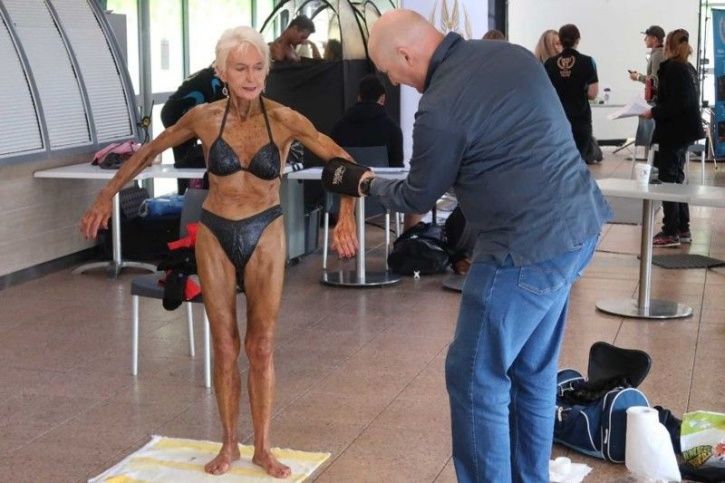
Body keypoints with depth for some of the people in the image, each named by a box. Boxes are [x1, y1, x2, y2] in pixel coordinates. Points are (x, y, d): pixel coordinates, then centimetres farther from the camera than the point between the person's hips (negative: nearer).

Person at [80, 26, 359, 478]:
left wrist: (346, 214, -27)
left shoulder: (283, 119, -13)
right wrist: (107, 196, 7)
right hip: (215, 234, 1)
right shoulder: (204, 117, -9)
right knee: (225, 346, 7)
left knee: (262, 346, 5)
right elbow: (149, 151, 6)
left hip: (265, 233, -1)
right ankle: (230, 444, 22)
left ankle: (263, 447, 18)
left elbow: (342, 161, -11)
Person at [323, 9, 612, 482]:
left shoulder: (440, 108, -17)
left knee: (476, 377, 4)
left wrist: (363, 182, 17)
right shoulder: (512, 53, 8)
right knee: (532, 371, 19)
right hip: (577, 227, 9)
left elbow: (417, 197, -1)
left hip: (529, 247, -9)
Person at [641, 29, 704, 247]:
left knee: (667, 180, -4)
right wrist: (657, 109, 14)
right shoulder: (688, 69, 12)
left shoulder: (673, 69, -15)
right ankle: (683, 229, 21)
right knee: (677, 179, 16)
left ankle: (670, 233, -1)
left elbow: (676, 103, -23)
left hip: (672, 133, -9)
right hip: (684, 130, 9)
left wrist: (653, 112, -14)